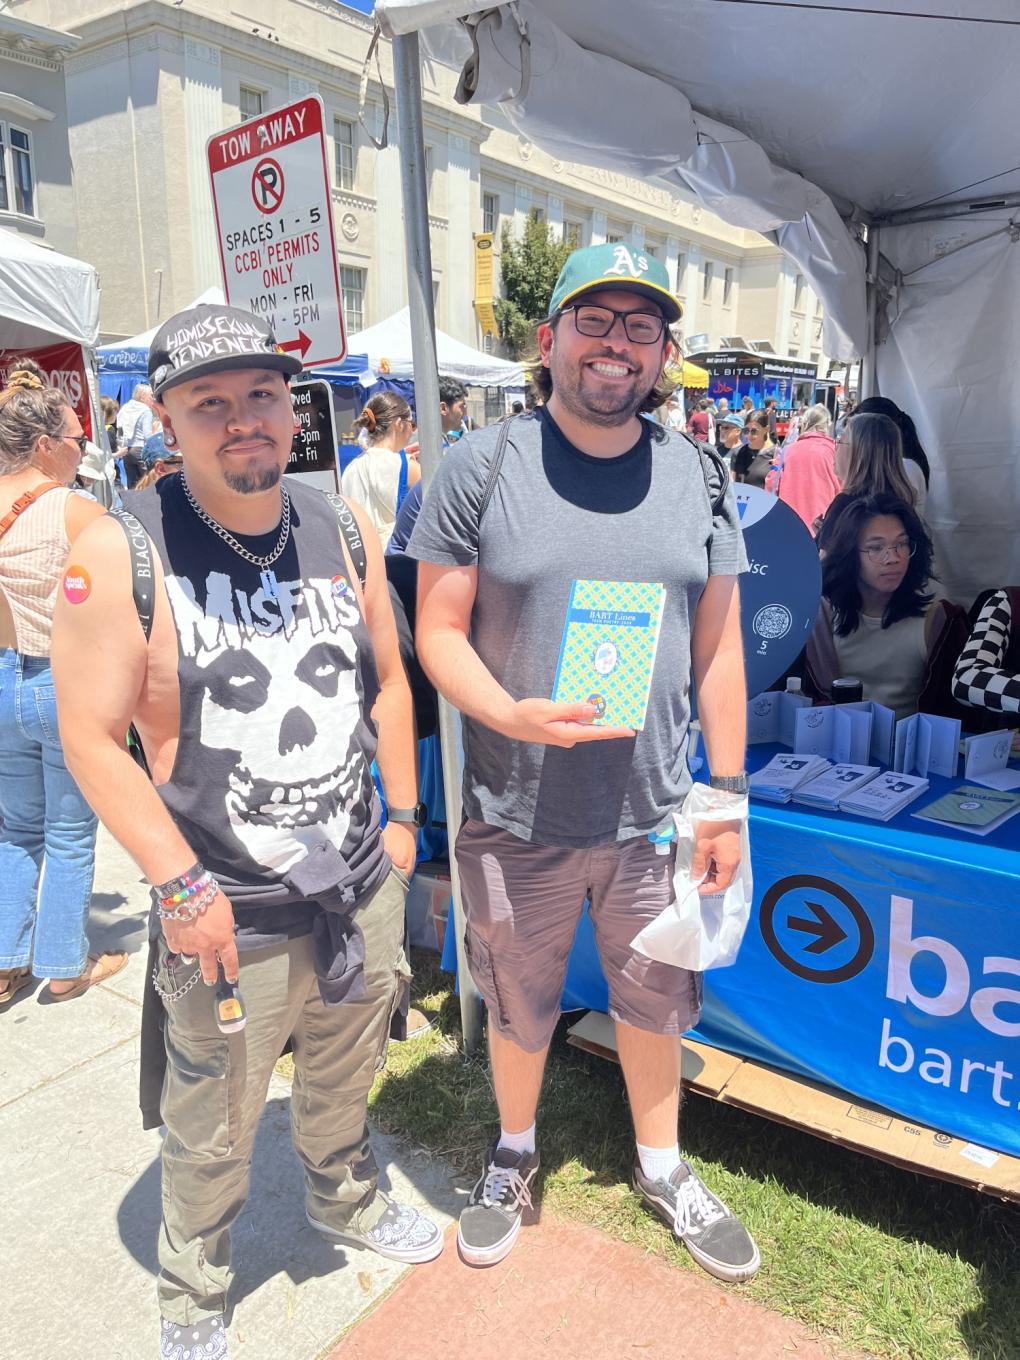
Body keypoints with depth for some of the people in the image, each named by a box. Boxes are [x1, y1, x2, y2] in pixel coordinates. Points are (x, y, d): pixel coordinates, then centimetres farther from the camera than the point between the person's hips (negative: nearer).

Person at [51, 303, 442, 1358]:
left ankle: (346, 1200, 56)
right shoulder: (118, 554, -15)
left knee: (344, 1074, 27)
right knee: (212, 1128, 14)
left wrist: (401, 814, 8)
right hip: (230, 915, -4)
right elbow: (91, 738, -14)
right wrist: (180, 884, -17)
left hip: (364, 885, 5)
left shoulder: (346, 531, 0)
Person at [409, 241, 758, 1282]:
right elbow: (438, 630, -6)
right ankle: (514, 1153, 49)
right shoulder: (480, 468, -8)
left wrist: (727, 795, 2)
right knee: (519, 1008, 19)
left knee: (653, 1002, 20)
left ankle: (660, 1165, 48)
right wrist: (511, 714, -24)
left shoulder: (698, 478, 1)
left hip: (656, 813, 2)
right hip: (517, 816, -2)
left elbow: (718, 645, 4)